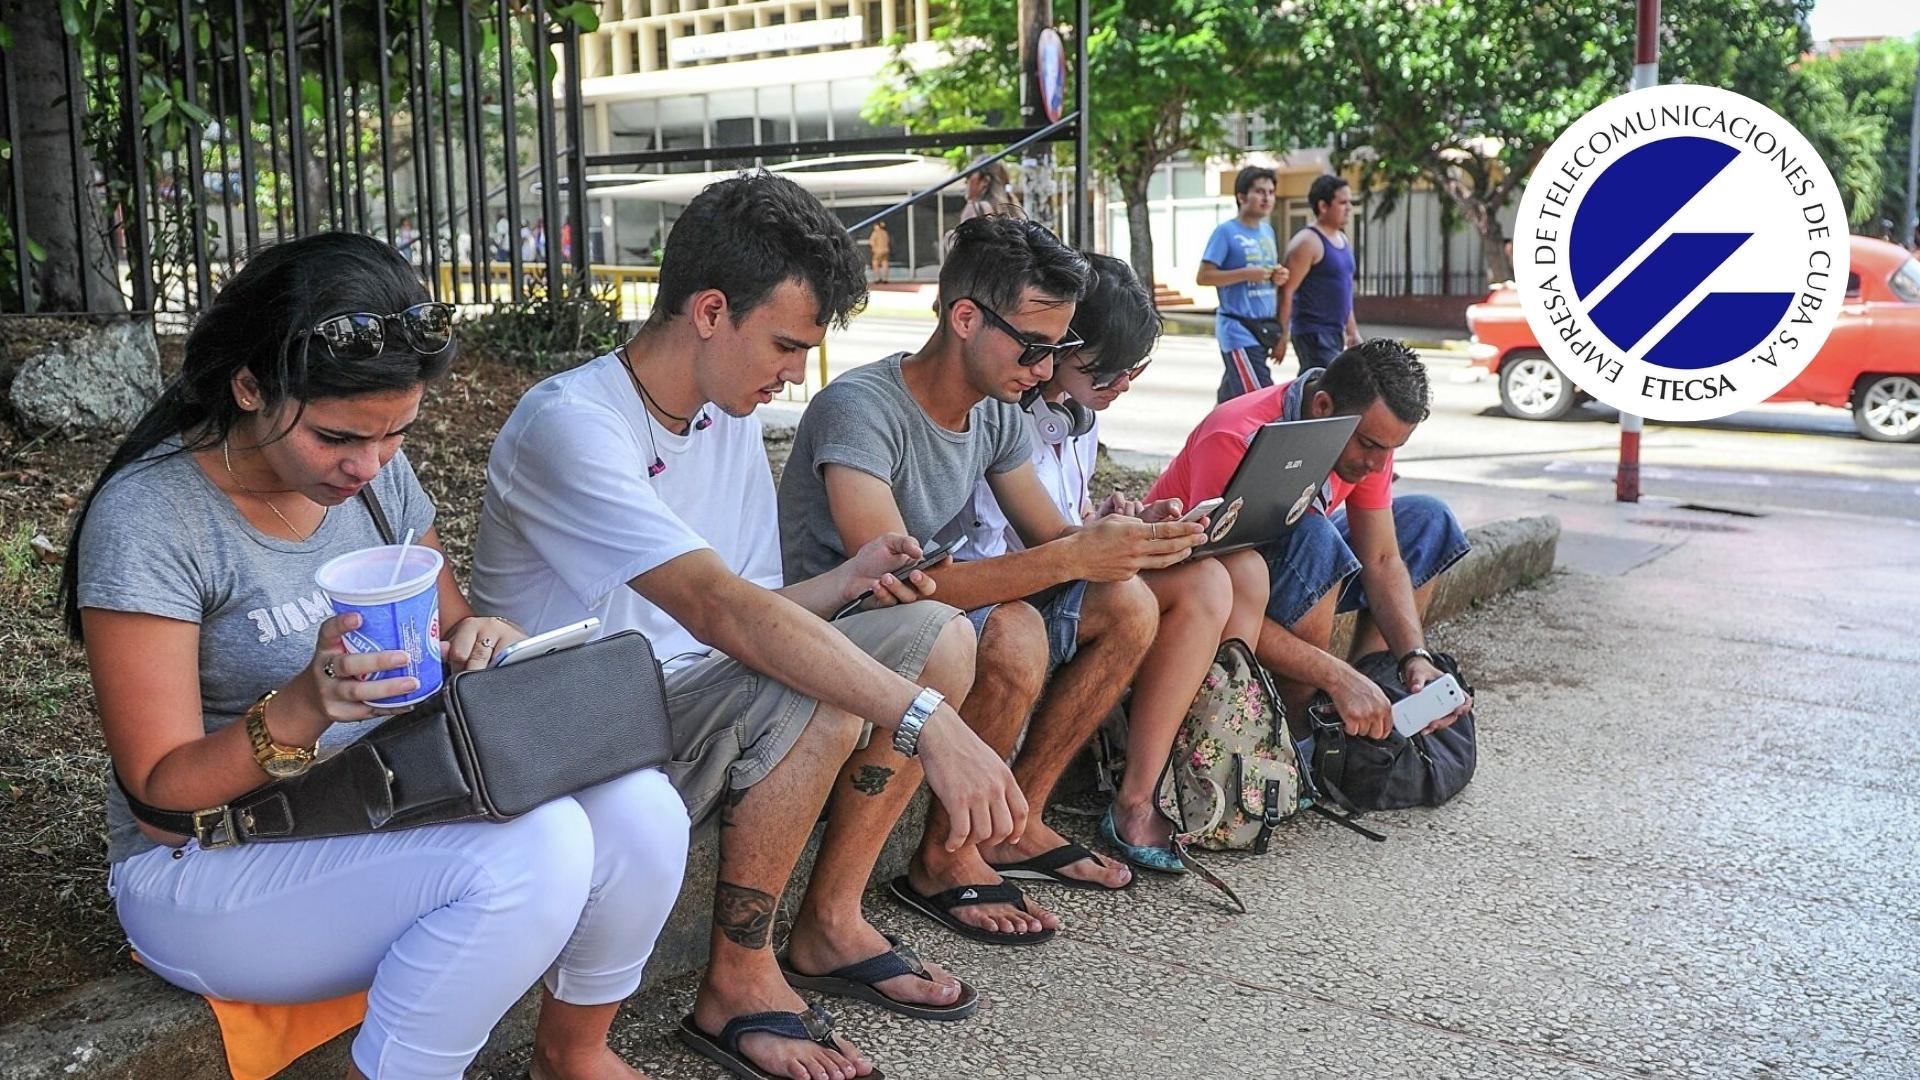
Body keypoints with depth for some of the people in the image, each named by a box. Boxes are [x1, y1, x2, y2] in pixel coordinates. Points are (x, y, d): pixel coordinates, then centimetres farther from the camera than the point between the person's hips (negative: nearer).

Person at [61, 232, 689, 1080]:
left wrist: (481, 637, -12)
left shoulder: (374, 468, 1)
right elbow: (159, 786, -15)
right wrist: (299, 711, -34)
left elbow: (447, 619, 13)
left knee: (640, 810, -19)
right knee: (532, 848, -32)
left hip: (385, 812, 7)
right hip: (209, 865, -6)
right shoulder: (149, 517, -18)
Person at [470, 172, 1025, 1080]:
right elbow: (716, 606, -36)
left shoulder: (731, 416, 6)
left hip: (701, 706, 8)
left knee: (939, 636, -3)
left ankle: (830, 922, 4)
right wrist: (927, 721, -40)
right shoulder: (569, 425, -23)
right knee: (810, 690, -33)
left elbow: (747, 616, 10)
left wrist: (845, 580, -11)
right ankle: (736, 984, -12)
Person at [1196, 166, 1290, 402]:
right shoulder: (1226, 232, -8)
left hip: (1263, 329, 7)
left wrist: (1277, 277, 3)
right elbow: (1203, 277, -12)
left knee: (1231, 397, 12)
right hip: (1239, 330, -7)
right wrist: (1246, 274, -19)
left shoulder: (1267, 231, 15)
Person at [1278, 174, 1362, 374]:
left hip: (1334, 333, 9)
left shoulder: (1343, 240, 16)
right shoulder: (1308, 242, -12)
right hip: (1312, 333, -9)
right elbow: (1287, 292, -15)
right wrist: (1282, 336, -18)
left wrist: (1352, 331, 23)